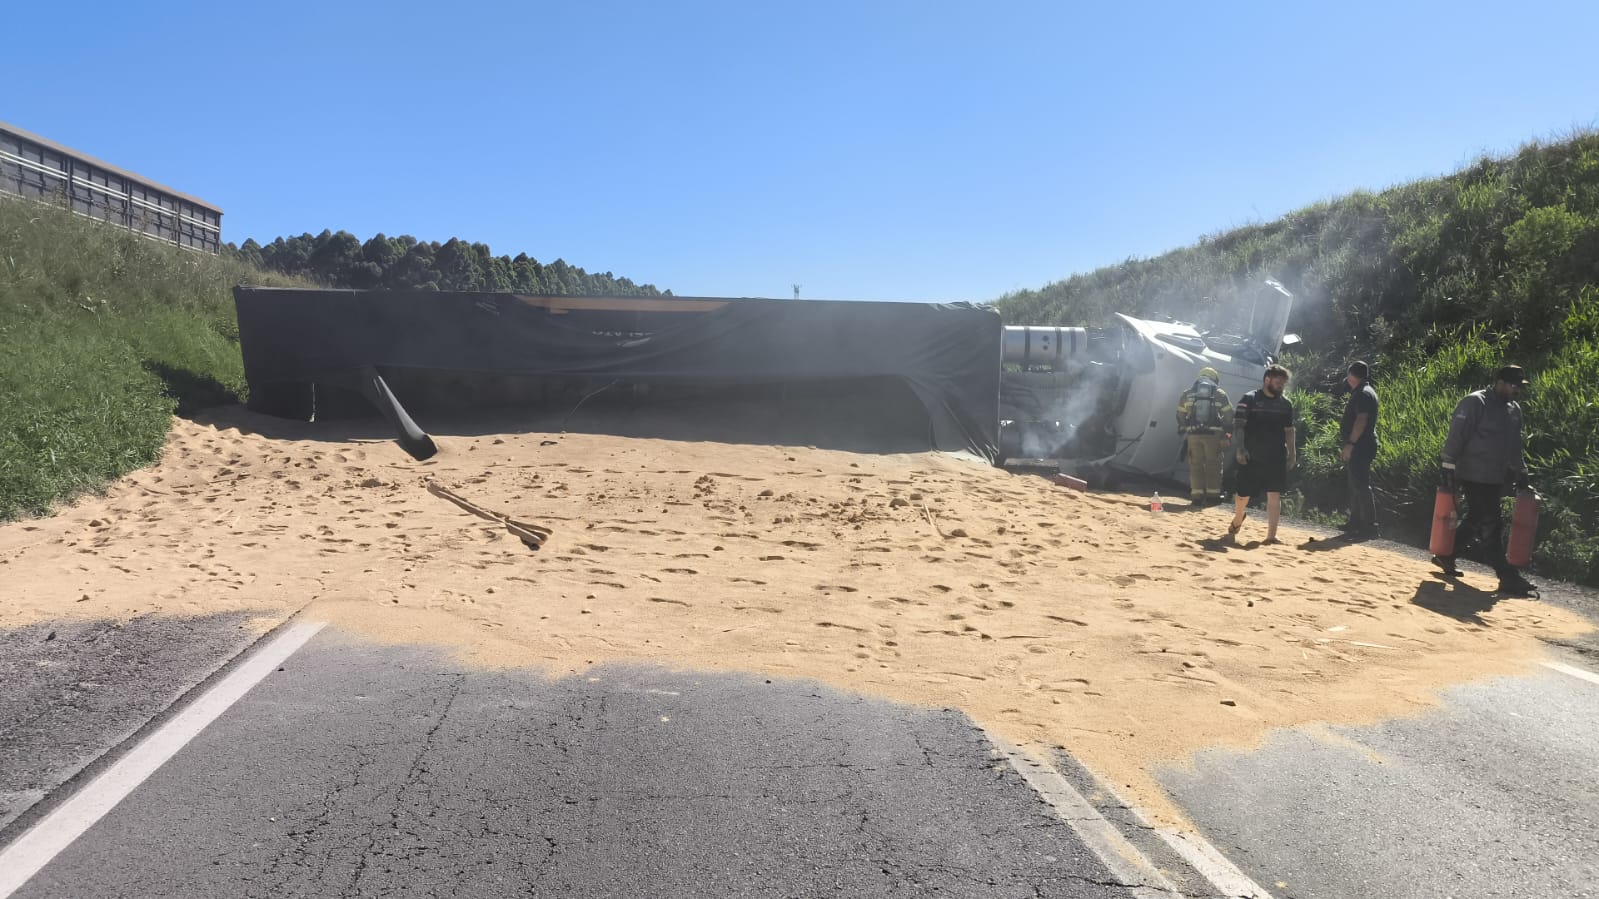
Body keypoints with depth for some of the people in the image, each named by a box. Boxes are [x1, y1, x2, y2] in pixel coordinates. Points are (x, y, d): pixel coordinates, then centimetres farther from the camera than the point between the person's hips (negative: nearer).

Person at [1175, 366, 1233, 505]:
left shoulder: (1187, 394, 10)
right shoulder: (1220, 394, 4)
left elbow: (1180, 414, 9)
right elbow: (1229, 415, 0)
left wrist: (1184, 431, 15)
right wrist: (1227, 433, 5)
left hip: (1193, 434, 2)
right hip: (1213, 434, -2)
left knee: (1196, 464, 6)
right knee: (1213, 464, 6)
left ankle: (1197, 494, 3)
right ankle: (1213, 494, 6)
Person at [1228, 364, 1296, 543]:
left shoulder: (1285, 404, 9)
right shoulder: (1249, 399, -5)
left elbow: (1289, 431, 14)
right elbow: (1238, 425, -9)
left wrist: (1291, 455, 9)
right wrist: (1240, 448, -19)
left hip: (1276, 459, 3)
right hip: (1251, 458, -3)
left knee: (1275, 495, -5)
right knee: (1244, 493, 8)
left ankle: (1271, 535, -3)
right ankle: (1236, 523, 36)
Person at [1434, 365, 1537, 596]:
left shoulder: (1514, 409, 14)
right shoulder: (1474, 403, -12)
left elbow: (1515, 447, 23)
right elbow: (1456, 438, -14)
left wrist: (1521, 475, 21)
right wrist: (1449, 471, -17)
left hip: (1497, 479, 9)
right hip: (1475, 476, -9)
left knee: (1476, 521, 13)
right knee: (1490, 525, -7)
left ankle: (1446, 556, 28)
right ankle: (1508, 579, -5)